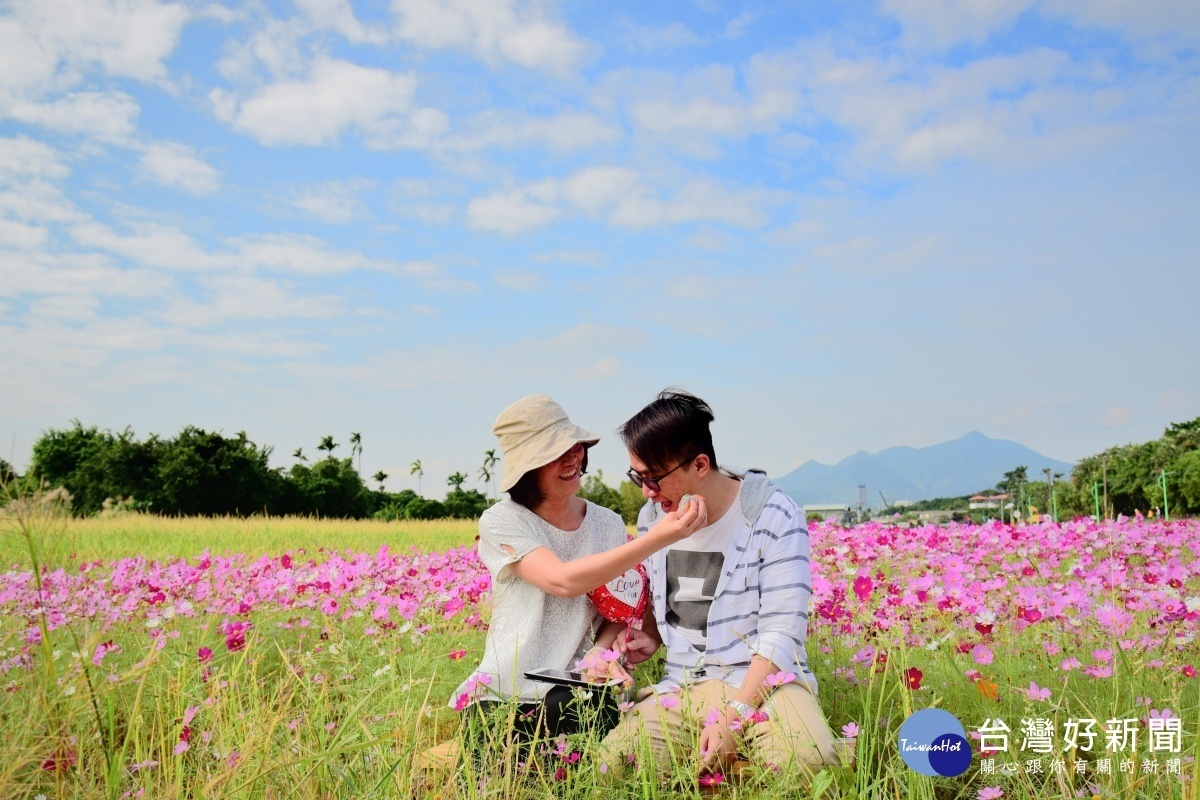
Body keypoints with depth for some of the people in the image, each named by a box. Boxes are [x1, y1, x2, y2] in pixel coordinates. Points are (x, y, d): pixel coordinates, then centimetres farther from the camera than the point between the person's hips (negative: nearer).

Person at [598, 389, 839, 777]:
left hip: (761, 680, -4)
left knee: (811, 760, -35)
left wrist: (735, 715, -23)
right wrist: (650, 638, 2)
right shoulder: (652, 516, 8)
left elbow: (782, 631, -13)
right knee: (612, 762, -24)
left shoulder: (773, 516, -10)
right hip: (682, 686, 4)